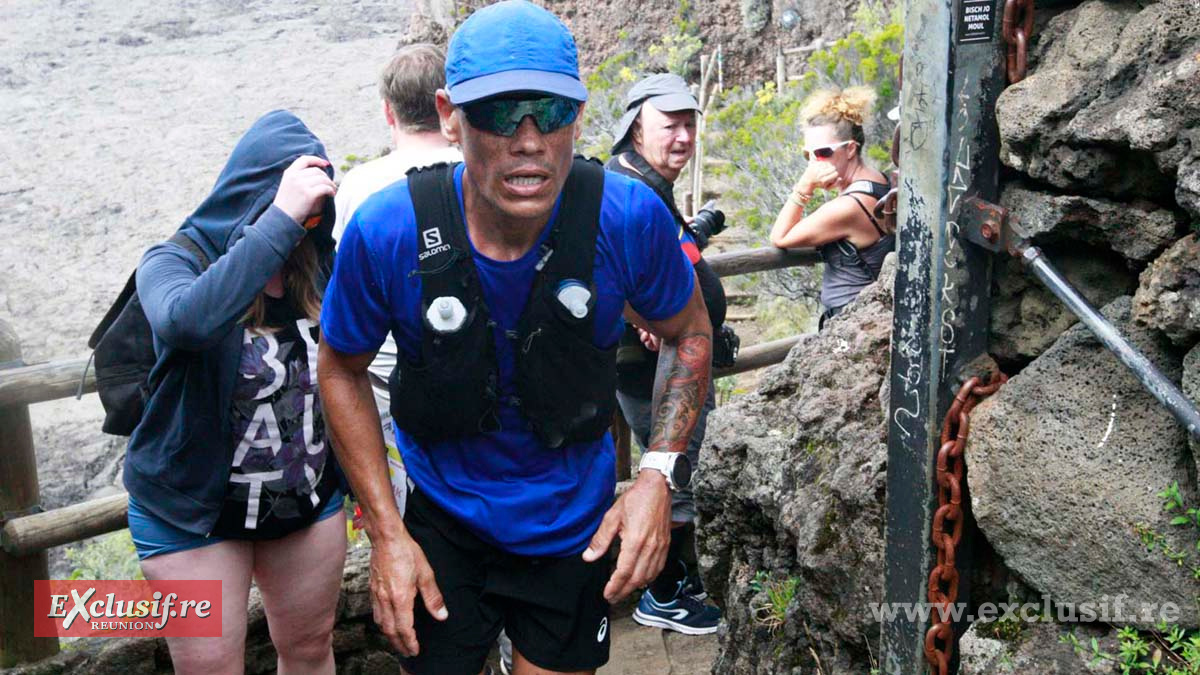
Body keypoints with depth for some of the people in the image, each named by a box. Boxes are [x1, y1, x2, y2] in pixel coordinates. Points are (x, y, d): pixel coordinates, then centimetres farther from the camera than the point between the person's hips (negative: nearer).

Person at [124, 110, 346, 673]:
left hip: (311, 496, 4)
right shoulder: (177, 260, -16)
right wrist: (280, 218, -41)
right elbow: (186, 321, -41)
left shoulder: (318, 266, -5)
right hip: (193, 512, -3)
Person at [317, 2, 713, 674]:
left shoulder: (630, 216, -23)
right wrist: (386, 533, -9)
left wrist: (661, 473, -16)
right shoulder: (386, 231, -23)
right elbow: (342, 369, -6)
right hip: (443, 525, 0)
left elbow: (689, 334, -3)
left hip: (577, 530, 1)